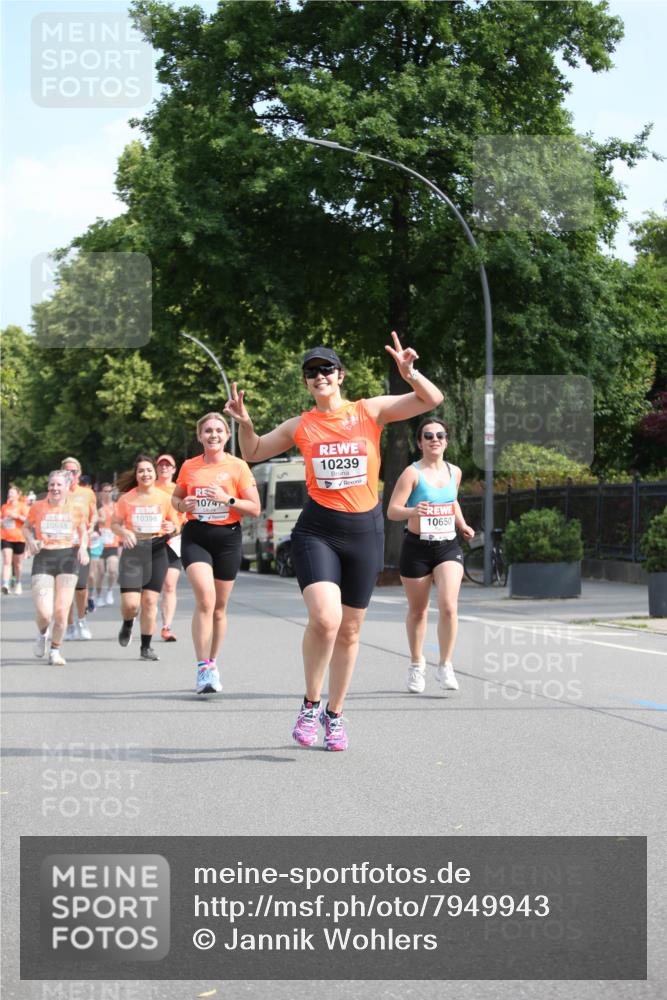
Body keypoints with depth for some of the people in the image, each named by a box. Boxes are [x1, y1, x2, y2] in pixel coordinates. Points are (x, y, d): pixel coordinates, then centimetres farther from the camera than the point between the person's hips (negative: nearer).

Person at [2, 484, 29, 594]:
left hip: (19, 538, -2)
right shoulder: (4, 507, 11)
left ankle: (18, 583, 30)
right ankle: (6, 585, -24)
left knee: (17, 563, 10)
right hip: (6, 538, 2)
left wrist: (17, 516, -20)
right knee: (7, 561, -13)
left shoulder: (22, 506, -2)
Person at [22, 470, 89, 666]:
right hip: (43, 558, -1)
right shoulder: (38, 507, 3)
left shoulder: (75, 508, 4)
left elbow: (83, 530, 19)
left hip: (68, 557, 1)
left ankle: (55, 650, 20)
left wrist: (83, 547, 0)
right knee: (44, 613, -13)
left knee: (61, 611, -4)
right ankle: (42, 634, 25)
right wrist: (31, 540, -4)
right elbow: (26, 527, 17)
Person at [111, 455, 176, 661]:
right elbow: (114, 524, 6)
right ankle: (127, 625, 25)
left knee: (150, 601, 0)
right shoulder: (127, 498, 2)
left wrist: (171, 528, -9)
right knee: (130, 603, -11)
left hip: (157, 549, 1)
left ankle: (146, 647, 12)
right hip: (133, 550, -1)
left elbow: (173, 524, 15)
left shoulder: (164, 497, 5)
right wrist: (124, 532, -15)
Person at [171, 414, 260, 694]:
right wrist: (182, 505, -1)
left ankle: (212, 664, 27)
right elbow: (176, 496, 22)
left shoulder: (237, 466, 0)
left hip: (227, 537, 0)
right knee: (205, 599, -19)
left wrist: (228, 499, -17)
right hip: (195, 536, 0)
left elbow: (254, 509, -2)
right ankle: (203, 668, -18)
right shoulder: (189, 467, 7)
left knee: (219, 606, 10)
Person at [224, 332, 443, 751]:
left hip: (365, 531, 1)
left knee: (349, 630, 9)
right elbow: (253, 453, 19)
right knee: (325, 618, -23)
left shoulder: (370, 411, 1)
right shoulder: (300, 426, 5)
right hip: (317, 531, -1)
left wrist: (410, 374, -20)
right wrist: (245, 422, -1)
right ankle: (310, 705, -3)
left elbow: (433, 400, -1)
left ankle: (335, 714, 25)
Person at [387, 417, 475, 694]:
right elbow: (392, 511, -15)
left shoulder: (454, 472, 7)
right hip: (417, 548, -3)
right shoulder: (412, 473, -9)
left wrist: (462, 525, 10)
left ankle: (445, 666, -2)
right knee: (418, 610, 11)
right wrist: (412, 511, -35)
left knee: (448, 606, -14)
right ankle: (416, 663, 31)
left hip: (448, 547, 3)